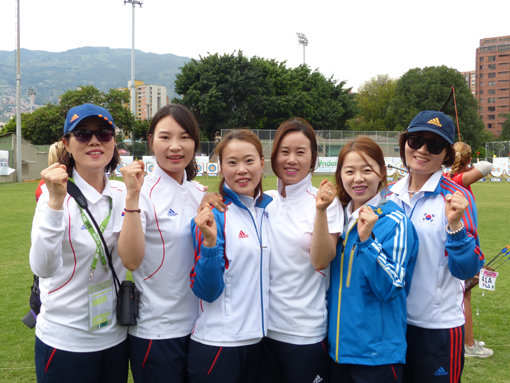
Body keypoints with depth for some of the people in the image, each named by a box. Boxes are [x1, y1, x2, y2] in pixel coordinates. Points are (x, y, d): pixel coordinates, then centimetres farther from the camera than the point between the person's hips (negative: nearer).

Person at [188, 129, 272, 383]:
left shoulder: (272, 208, 3)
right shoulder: (213, 214, -12)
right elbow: (206, 291, -15)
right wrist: (210, 241, -28)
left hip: (261, 338, 5)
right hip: (217, 343, -5)